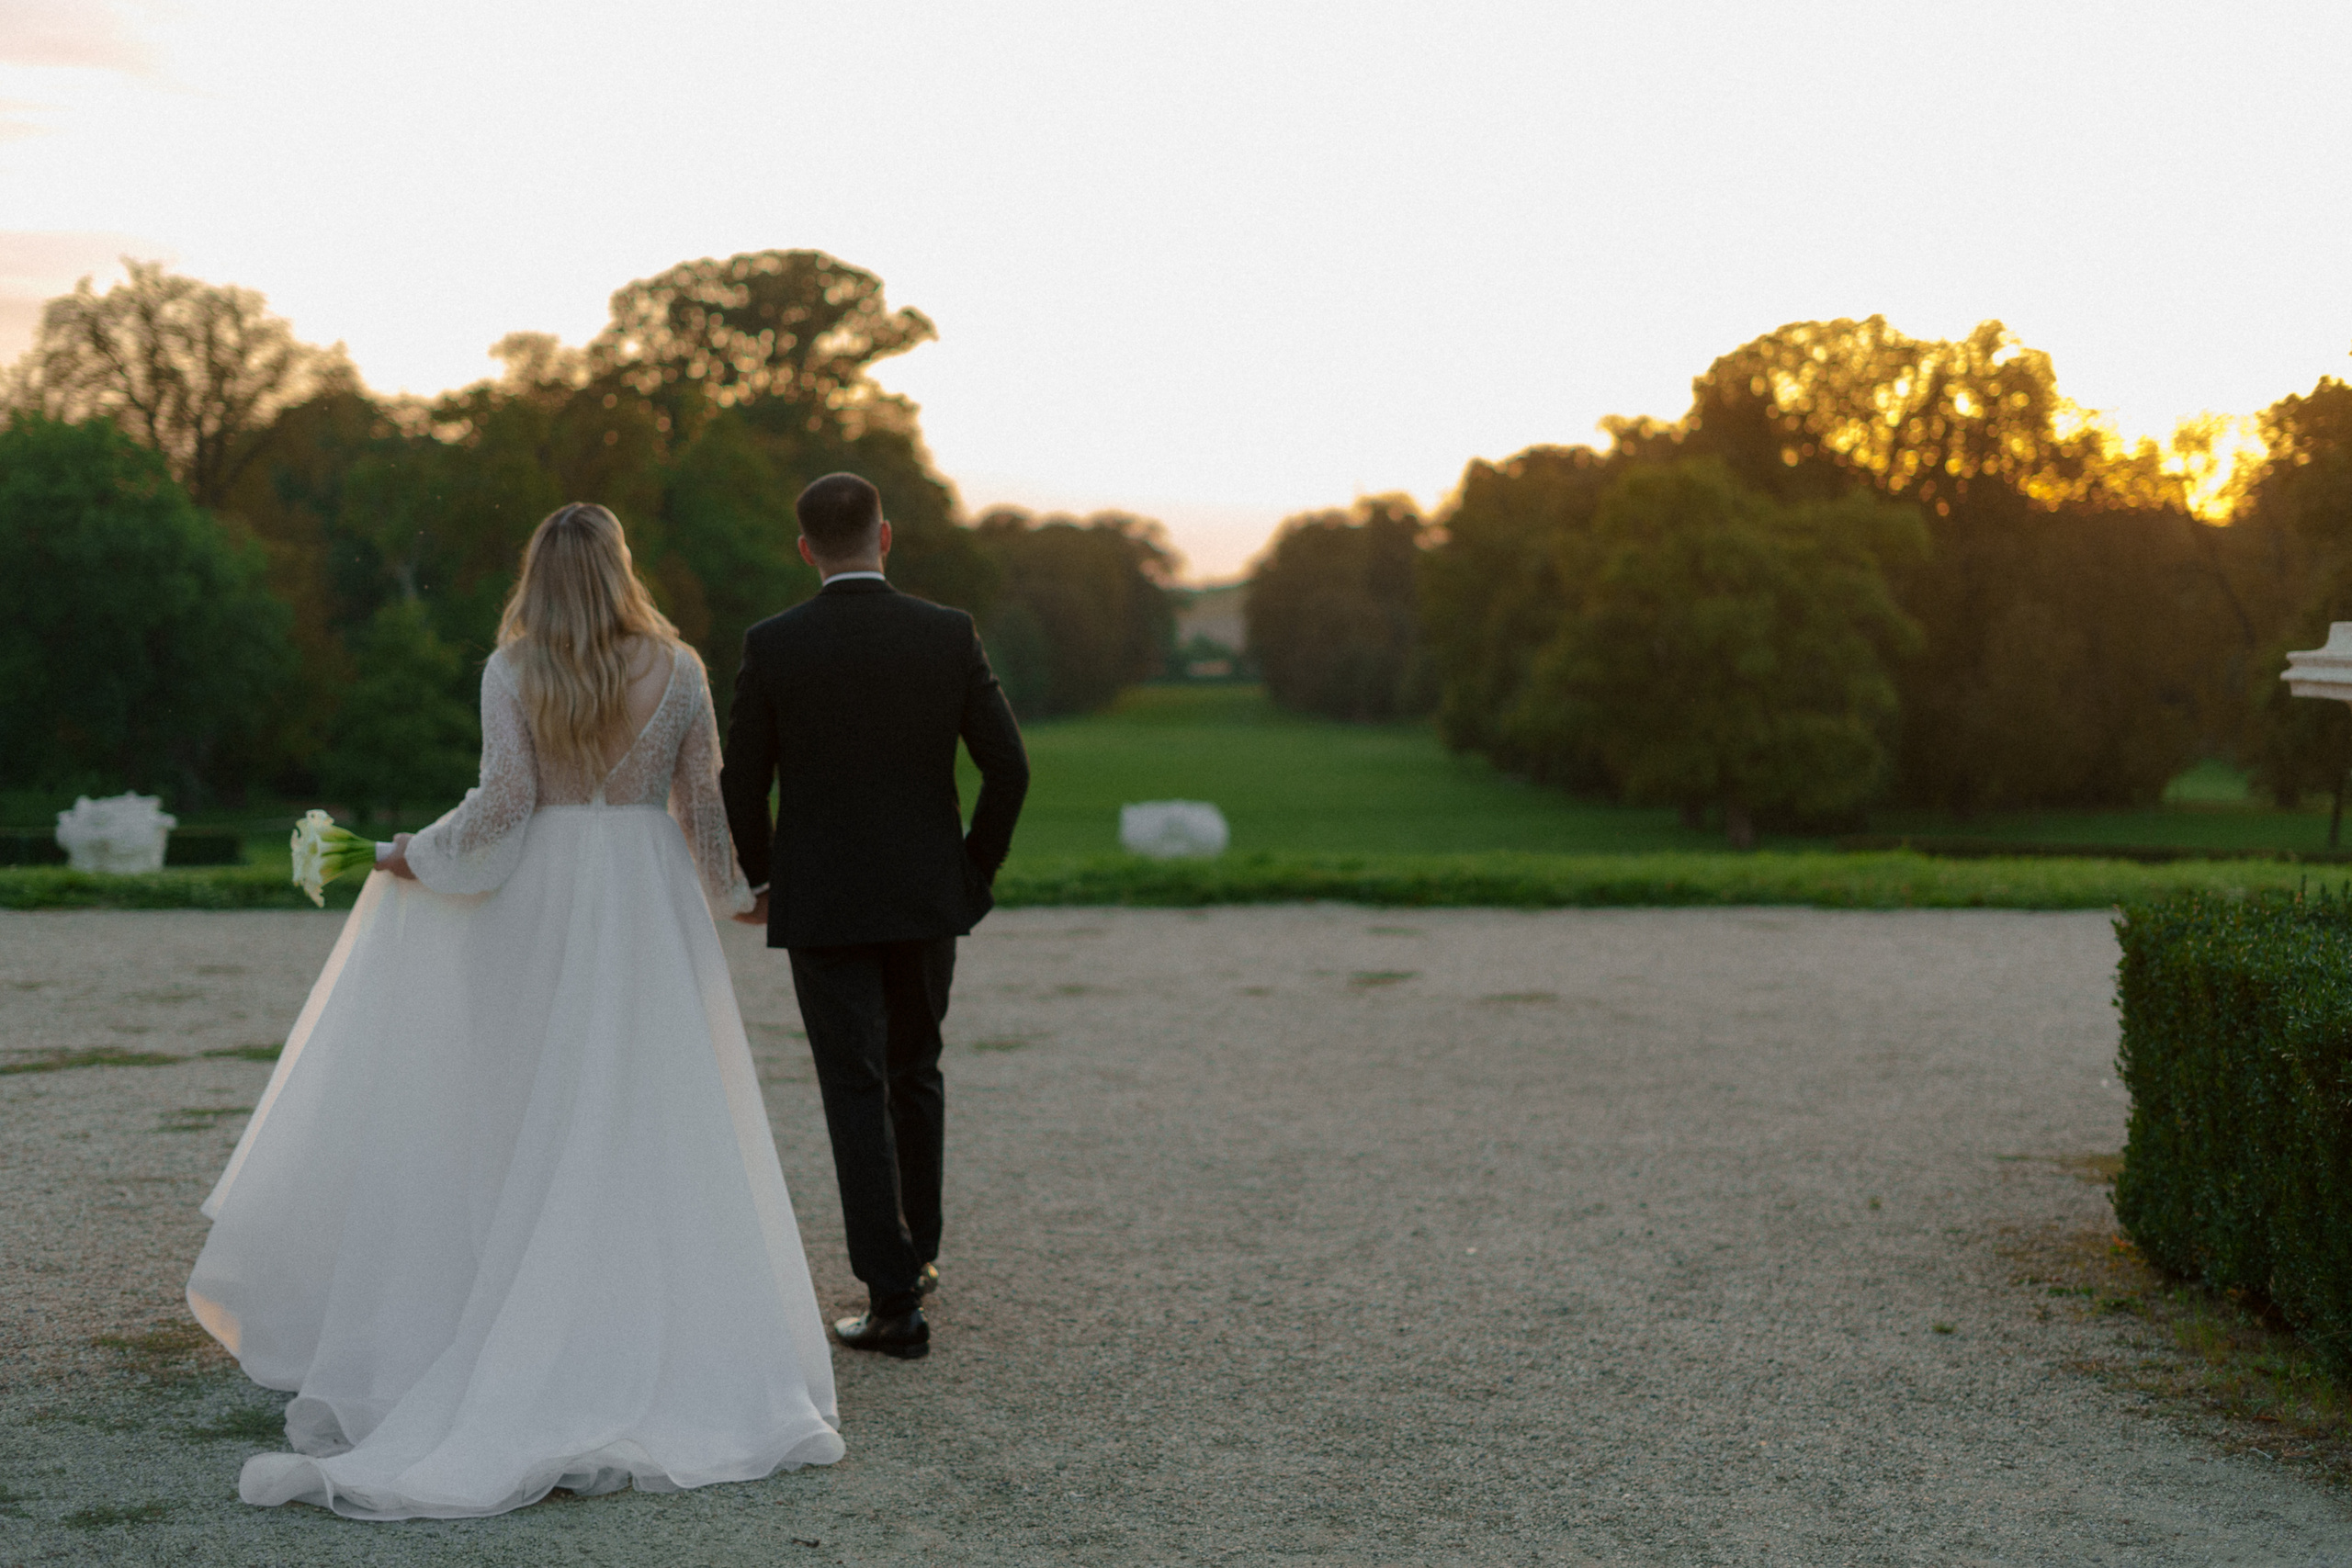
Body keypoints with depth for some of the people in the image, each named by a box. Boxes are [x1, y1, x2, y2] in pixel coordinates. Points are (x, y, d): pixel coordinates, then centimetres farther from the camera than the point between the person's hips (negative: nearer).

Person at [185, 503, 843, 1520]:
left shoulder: (512, 670, -4)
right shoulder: (677, 668, -1)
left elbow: (502, 801, -12)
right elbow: (704, 803, 2)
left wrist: (417, 856, 3)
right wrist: (735, 892, 18)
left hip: (539, 900, 0)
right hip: (647, 902, 0)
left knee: (529, 1110, 10)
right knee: (646, 1120, 3)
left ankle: (520, 1328, 14)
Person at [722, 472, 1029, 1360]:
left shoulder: (772, 647, -7)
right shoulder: (948, 636, -3)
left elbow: (741, 787, -4)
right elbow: (1008, 766, -4)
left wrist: (762, 880, 14)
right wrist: (977, 869, 11)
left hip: (821, 904, -2)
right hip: (927, 897, 2)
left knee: (856, 1097, 1)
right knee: (915, 1076, 21)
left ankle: (895, 1298, -3)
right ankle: (915, 1254, 33)